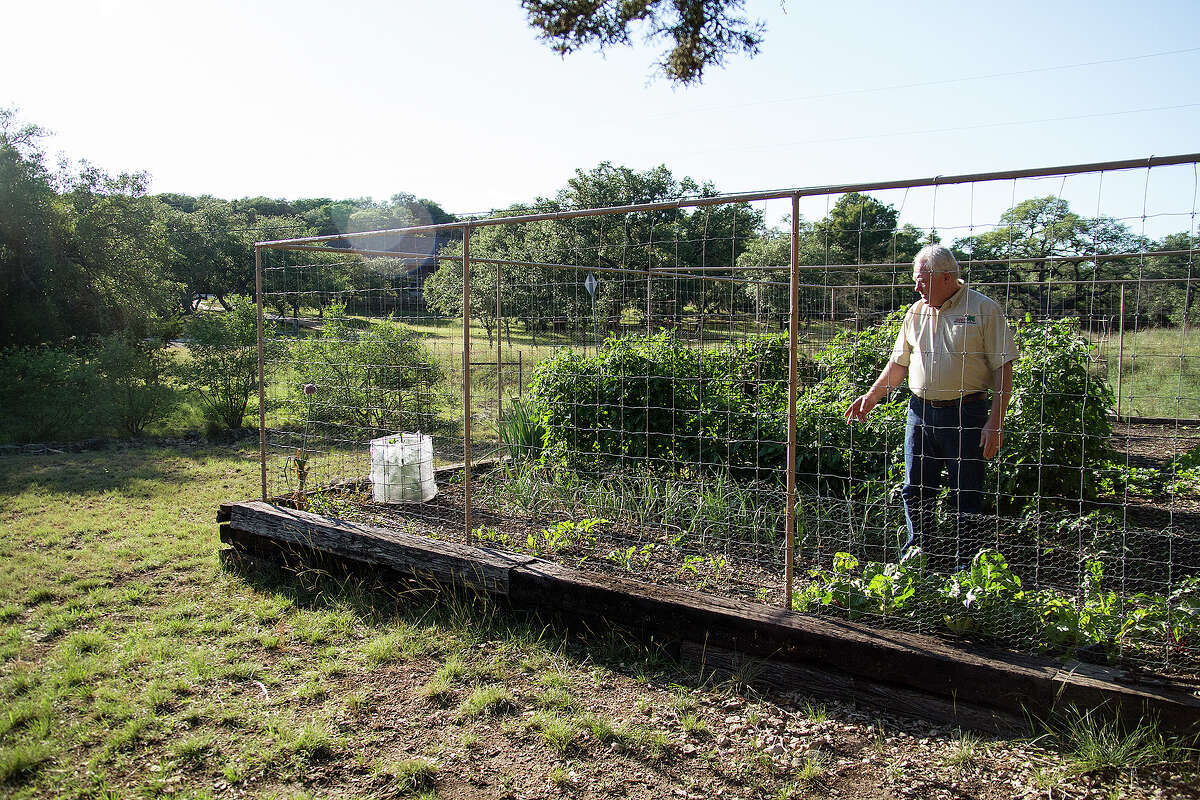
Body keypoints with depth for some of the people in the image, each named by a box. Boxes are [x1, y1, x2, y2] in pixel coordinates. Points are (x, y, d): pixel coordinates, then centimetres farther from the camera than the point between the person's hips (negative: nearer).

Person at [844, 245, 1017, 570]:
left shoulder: (985, 309, -5)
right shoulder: (916, 312, 11)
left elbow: (1003, 368, -7)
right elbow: (900, 362, 20)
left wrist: (995, 422, -13)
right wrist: (873, 394, 11)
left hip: (966, 414, -5)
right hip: (920, 411, 5)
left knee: (966, 495, 3)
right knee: (915, 490, 11)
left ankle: (967, 566, 15)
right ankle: (921, 554, 28)